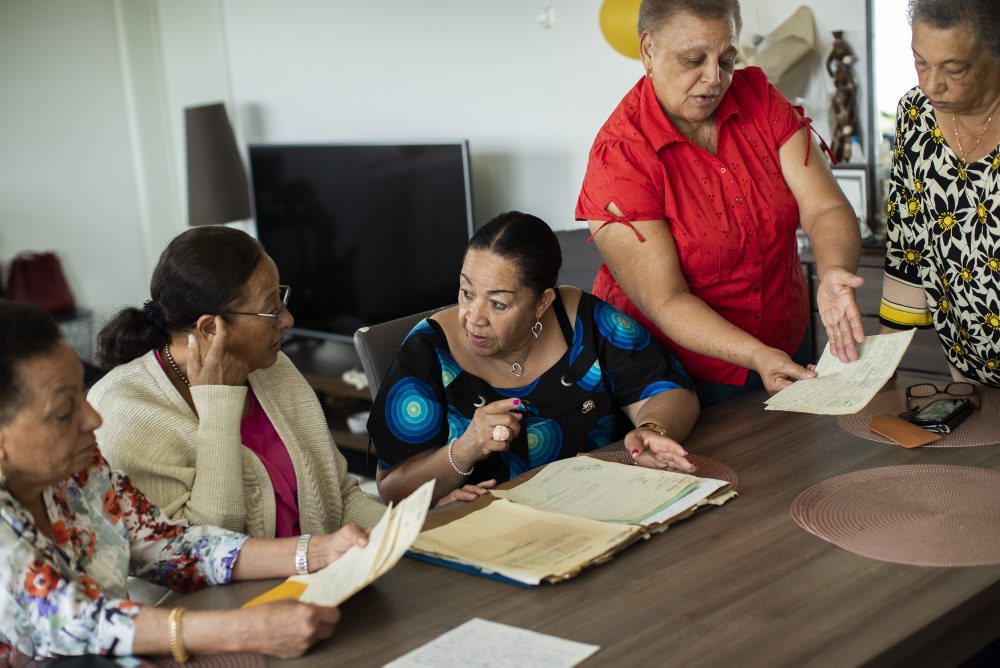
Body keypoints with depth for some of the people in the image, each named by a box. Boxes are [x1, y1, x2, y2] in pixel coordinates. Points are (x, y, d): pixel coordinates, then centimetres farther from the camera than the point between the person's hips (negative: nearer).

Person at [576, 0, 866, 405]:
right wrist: (758, 356, -36)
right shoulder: (618, 158, -23)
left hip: (785, 344, 6)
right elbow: (666, 301, -25)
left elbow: (826, 208, -14)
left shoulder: (759, 99, -7)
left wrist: (833, 274, -35)